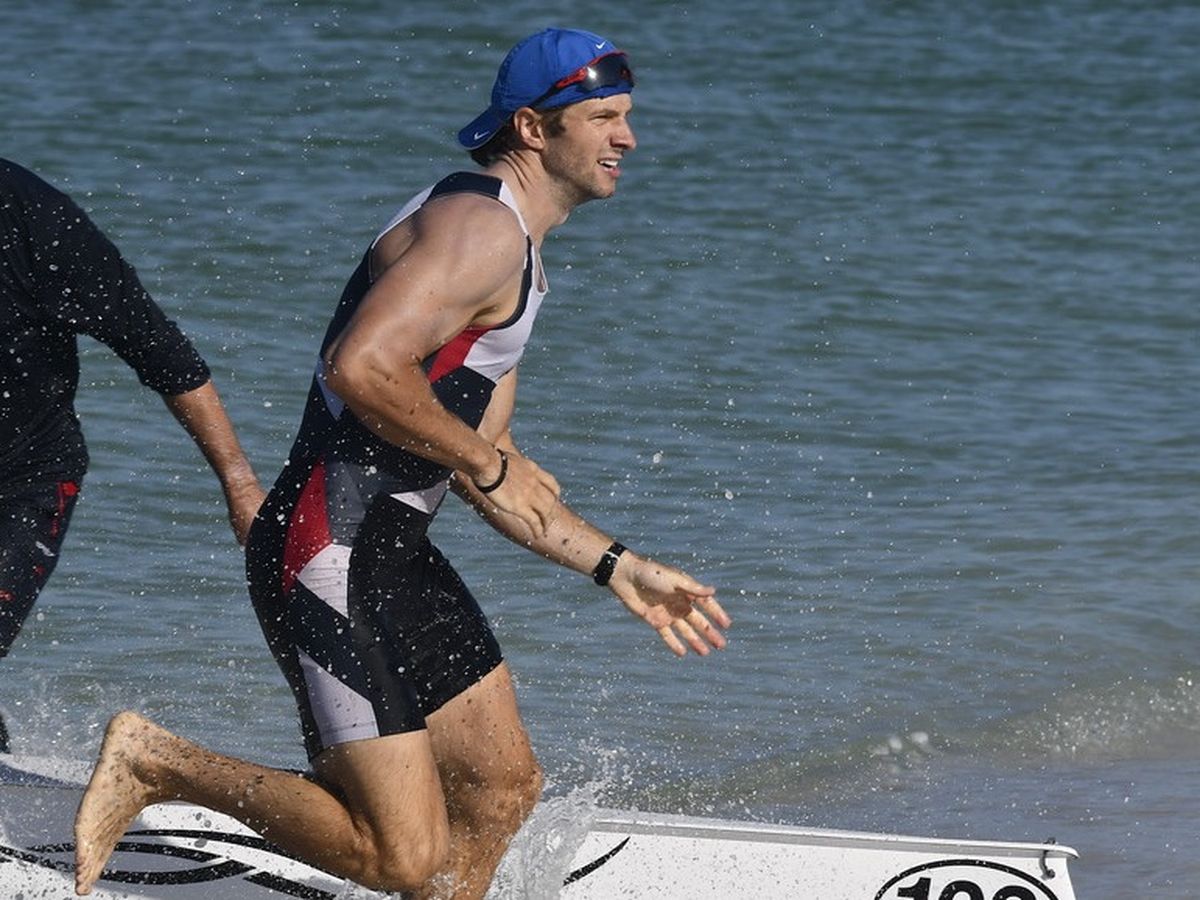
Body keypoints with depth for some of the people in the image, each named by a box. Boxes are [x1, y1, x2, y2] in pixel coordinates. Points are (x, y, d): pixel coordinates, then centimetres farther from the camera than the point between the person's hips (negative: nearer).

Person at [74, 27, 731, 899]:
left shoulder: (516, 256, 20)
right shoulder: (479, 227, -14)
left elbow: (476, 469, 23)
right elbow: (361, 368, -28)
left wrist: (620, 570, 20)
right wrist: (488, 462, -15)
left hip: (397, 551, 11)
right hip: (332, 554, -11)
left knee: (504, 787, 13)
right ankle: (156, 761, 0)